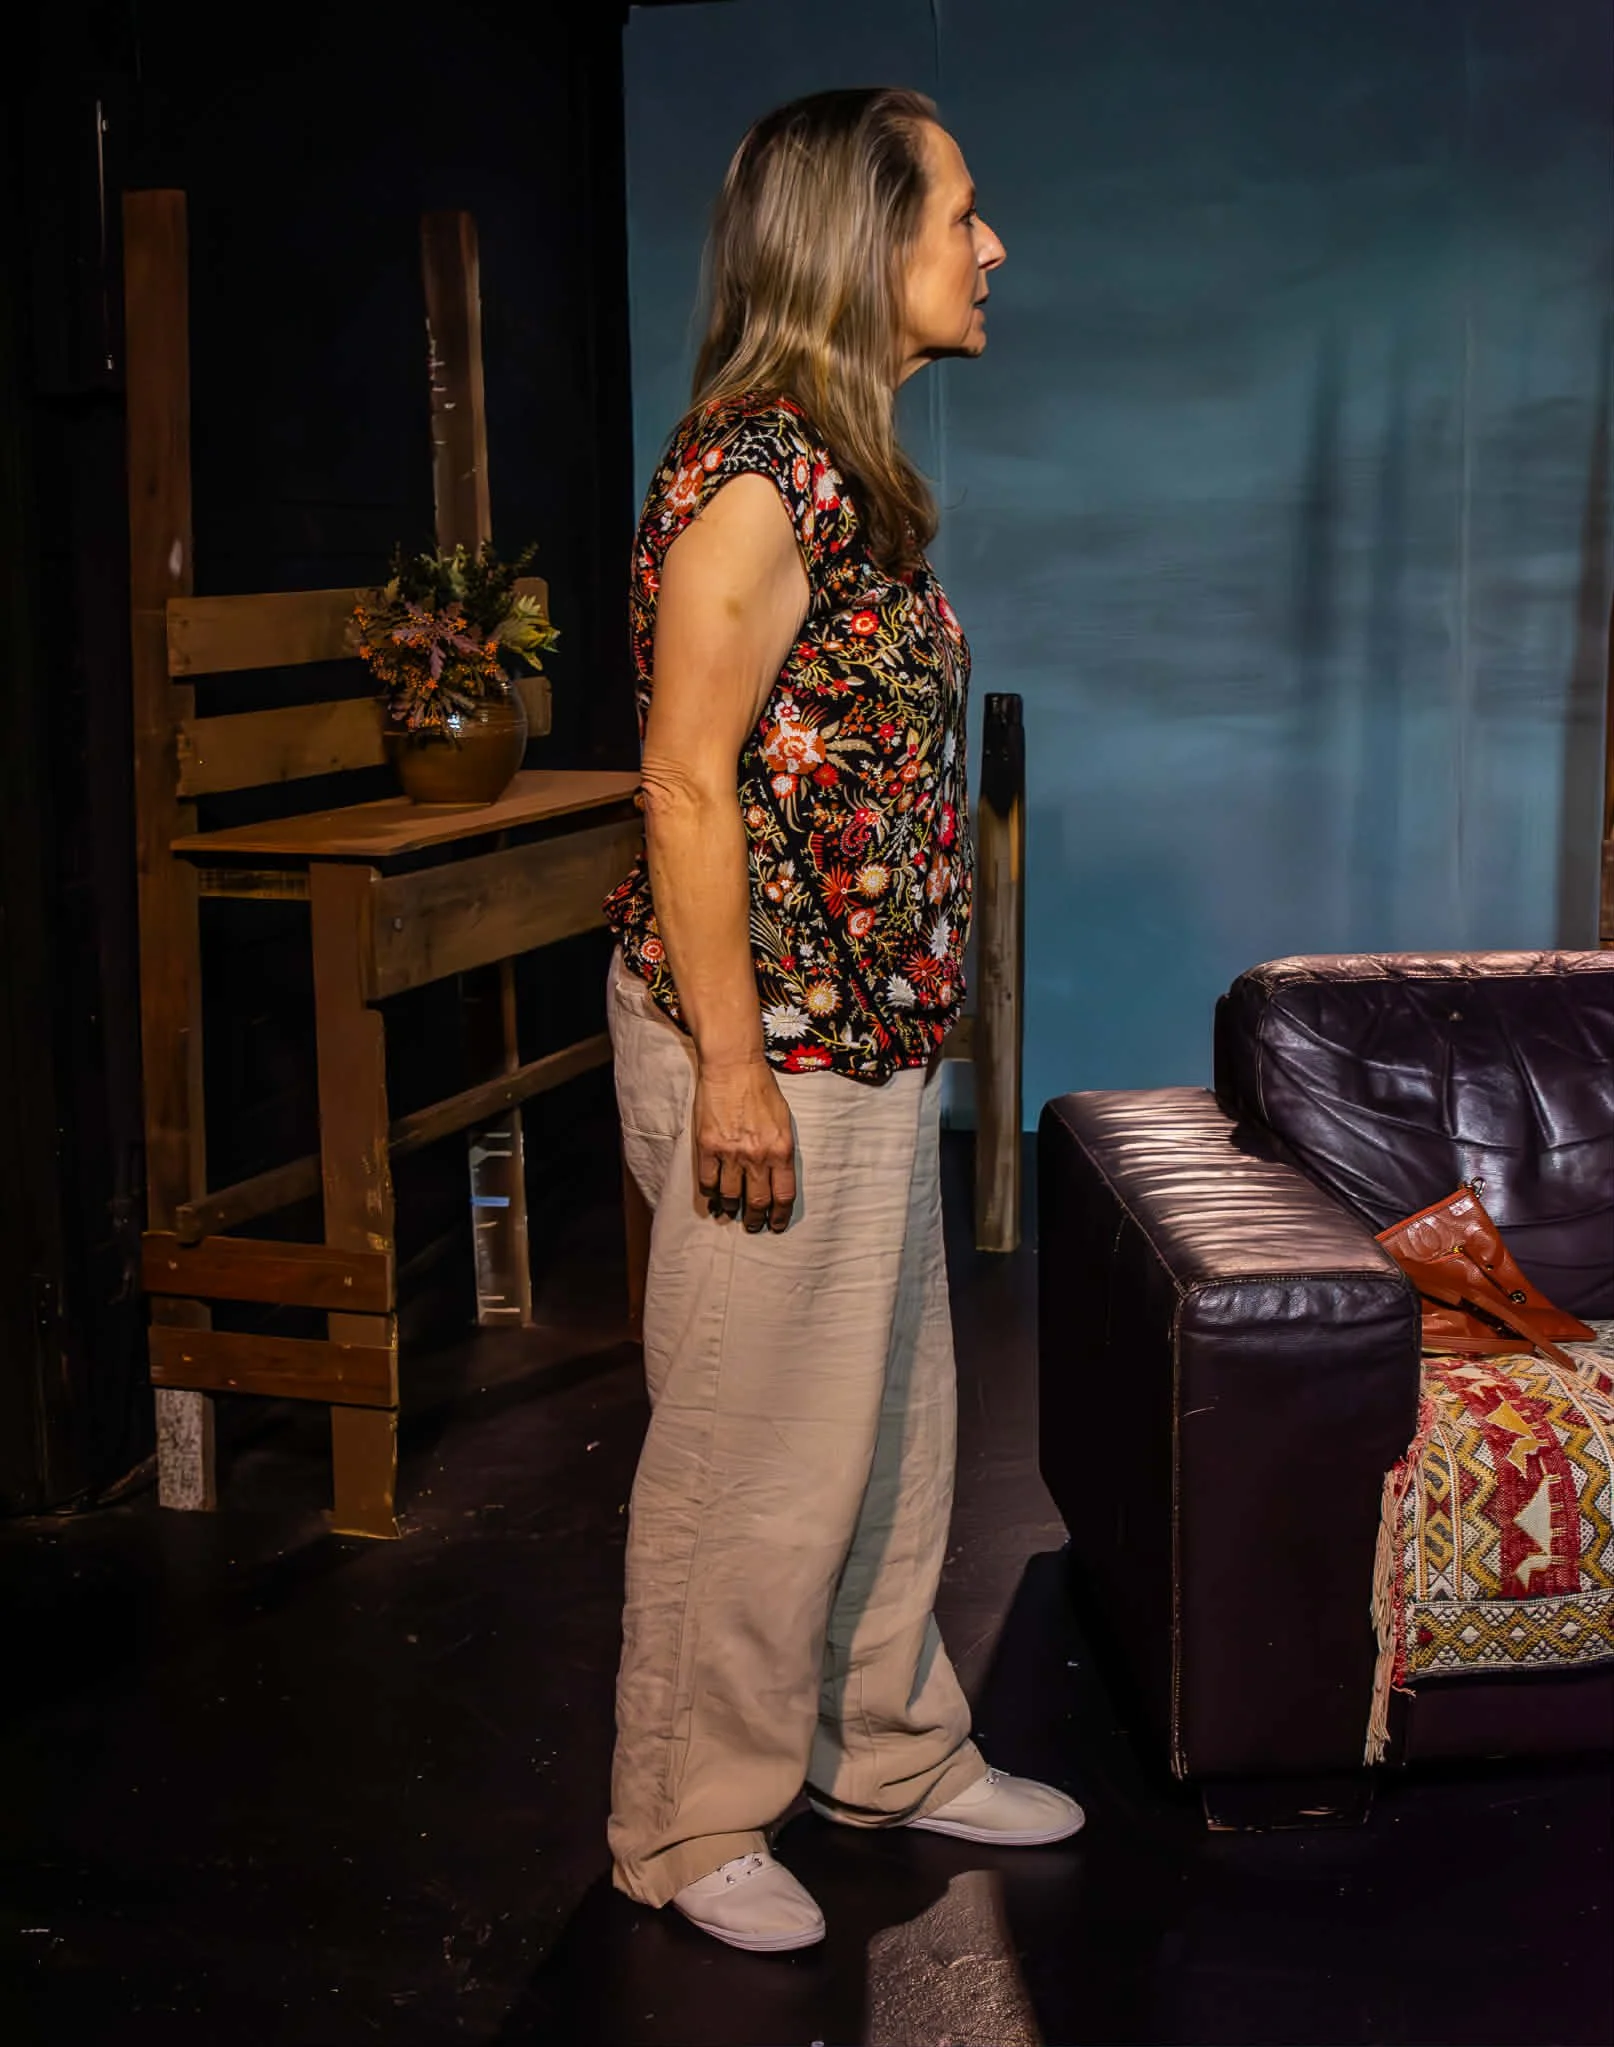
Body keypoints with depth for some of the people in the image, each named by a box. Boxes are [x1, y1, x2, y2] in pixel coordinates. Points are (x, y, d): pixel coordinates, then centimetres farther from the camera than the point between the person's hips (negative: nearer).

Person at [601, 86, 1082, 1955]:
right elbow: (688, 785, -20)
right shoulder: (752, 476, -18)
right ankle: (693, 1829, 21)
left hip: (871, 1036, 10)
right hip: (768, 1043, -10)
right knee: (755, 1450, 3)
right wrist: (732, 1070, -20)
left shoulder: (852, 469, 12)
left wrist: (899, 1036, 19)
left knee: (891, 1417, 19)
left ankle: (888, 1750, 37)